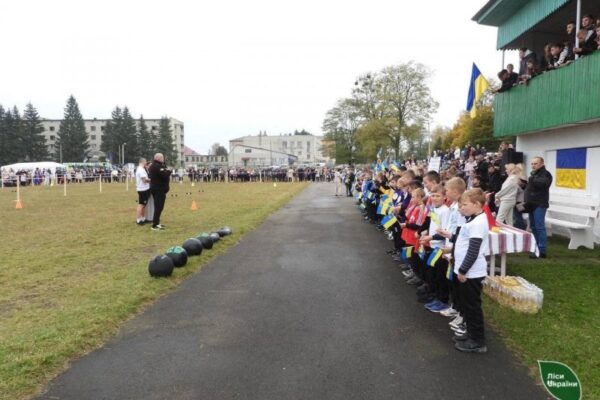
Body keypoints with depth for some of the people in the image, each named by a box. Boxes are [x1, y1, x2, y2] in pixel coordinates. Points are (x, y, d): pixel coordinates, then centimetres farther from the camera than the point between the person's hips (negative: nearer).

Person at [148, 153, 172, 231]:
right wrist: (169, 171, -5)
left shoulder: (153, 166, 16)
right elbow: (165, 175, -26)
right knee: (159, 207, -9)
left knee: (158, 207, 18)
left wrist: (166, 171, 0)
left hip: (156, 188, 11)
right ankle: (155, 225, -8)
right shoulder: (157, 166, -18)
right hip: (159, 189, -11)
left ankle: (156, 223, 27)